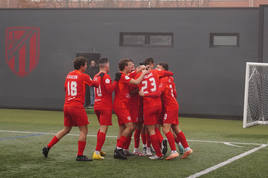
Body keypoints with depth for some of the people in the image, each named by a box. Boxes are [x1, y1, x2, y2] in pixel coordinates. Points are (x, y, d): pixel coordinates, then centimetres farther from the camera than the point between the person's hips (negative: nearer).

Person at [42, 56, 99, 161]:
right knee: (84, 130, 1)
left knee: (66, 129, 19)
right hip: (77, 106, -7)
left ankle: (48, 147, 17)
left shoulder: (69, 75, 12)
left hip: (67, 105, 8)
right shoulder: (83, 76, -8)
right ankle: (80, 155, 0)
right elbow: (95, 84, 2)